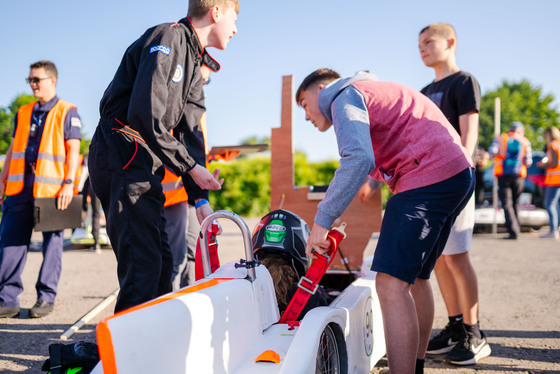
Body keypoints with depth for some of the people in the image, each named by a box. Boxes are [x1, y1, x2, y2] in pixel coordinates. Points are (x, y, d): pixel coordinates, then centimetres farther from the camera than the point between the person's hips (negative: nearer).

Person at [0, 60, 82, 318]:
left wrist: (69, 183, -12)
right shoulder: (23, 113, 19)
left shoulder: (66, 112, 3)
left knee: (52, 241, 1)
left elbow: (73, 149, -3)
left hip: (52, 188, -5)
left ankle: (46, 298, 9)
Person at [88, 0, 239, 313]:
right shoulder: (169, 37, -10)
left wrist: (200, 198, 4)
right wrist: (191, 166, -16)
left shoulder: (194, 66, 21)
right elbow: (144, 114, -22)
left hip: (143, 166, 10)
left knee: (161, 261, 13)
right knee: (143, 264, -15)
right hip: (123, 159, -10)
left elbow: (189, 131, 14)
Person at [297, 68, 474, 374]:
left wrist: (322, 220, -19)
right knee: (414, 277, 18)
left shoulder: (344, 96, -2)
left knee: (391, 282, -15)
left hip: (428, 175, -10)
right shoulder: (370, 91, 29)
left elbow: (358, 158, -19)